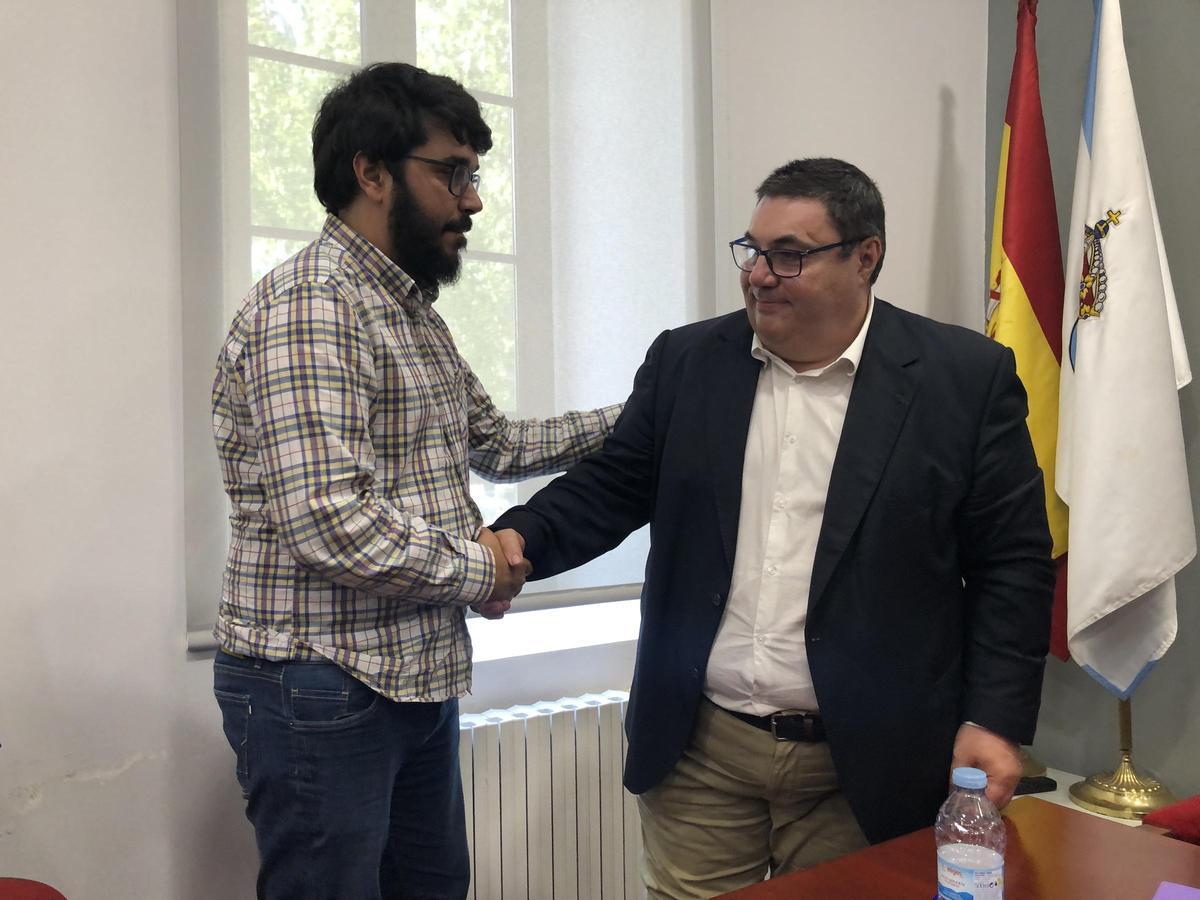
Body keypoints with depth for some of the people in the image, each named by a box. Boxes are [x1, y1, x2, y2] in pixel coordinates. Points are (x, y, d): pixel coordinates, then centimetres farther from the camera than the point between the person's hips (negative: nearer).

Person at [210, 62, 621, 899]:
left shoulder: (415, 314, 12)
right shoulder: (310, 304, -19)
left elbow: (496, 444, 20)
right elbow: (327, 523, -27)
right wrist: (480, 570, -12)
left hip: (419, 675, 9)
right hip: (320, 690, -9)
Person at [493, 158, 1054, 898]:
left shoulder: (966, 378, -5)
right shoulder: (686, 362, 3)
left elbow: (1011, 563, -4)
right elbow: (611, 485, 7)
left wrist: (994, 720, -8)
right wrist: (520, 538, -10)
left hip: (864, 764, -2)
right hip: (698, 749, 2)